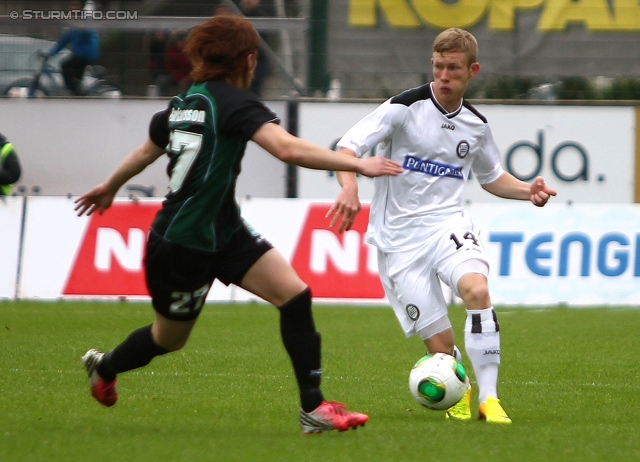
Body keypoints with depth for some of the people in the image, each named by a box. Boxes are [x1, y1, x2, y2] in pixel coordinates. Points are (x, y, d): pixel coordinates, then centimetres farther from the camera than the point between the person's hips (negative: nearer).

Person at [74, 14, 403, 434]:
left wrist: (109, 188, 43)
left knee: (294, 294, -4)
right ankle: (104, 367, 41)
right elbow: (288, 149, -33)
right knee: (169, 338, 10)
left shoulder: (182, 103, 8)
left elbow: (145, 152, 25)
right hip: (183, 246, -8)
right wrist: (356, 164, -32)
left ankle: (314, 408, -2)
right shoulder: (233, 102, -18)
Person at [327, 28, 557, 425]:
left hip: (447, 223, 3)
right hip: (399, 238, -3)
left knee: (476, 288, -31)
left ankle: (488, 398, -25)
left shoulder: (476, 124, 9)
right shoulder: (404, 107, -7)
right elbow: (349, 146, -15)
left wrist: (528, 191, 7)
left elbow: (492, 177, 27)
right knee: (441, 344, -8)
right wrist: (350, 187, -34)